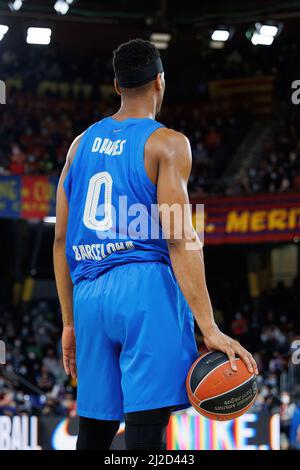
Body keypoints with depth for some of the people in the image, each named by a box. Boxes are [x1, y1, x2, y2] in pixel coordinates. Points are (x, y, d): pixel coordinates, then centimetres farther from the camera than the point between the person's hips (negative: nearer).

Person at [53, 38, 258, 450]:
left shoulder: (82, 144, 17)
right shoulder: (167, 143, -1)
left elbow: (61, 241, 17)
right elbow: (180, 239, -12)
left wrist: (70, 322, 23)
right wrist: (209, 328, -15)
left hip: (90, 295, 6)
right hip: (147, 290, -6)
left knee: (94, 429, 13)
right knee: (146, 427, -11)